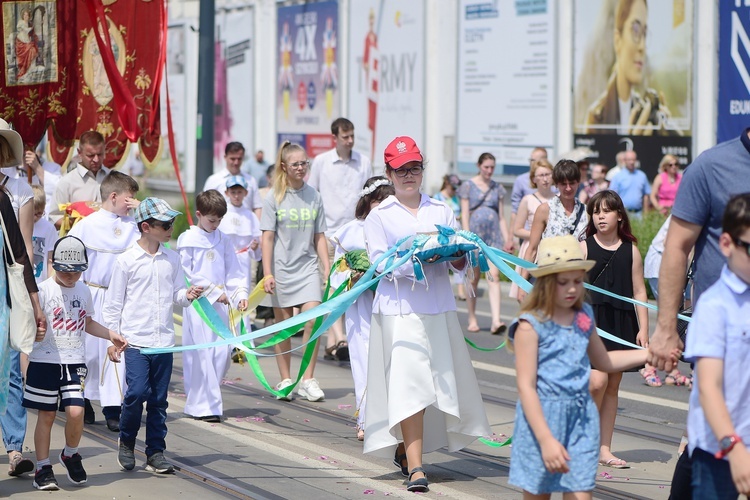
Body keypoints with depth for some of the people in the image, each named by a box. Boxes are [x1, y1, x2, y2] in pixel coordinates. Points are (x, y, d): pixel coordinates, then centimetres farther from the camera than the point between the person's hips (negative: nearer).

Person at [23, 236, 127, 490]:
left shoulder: (83, 291, 9)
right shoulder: (43, 290, -7)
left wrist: (111, 335, 13)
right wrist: (33, 333, -28)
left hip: (75, 361, 3)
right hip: (45, 361, -3)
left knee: (75, 411, -10)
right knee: (46, 414, 3)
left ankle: (71, 455, 16)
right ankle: (43, 467, 14)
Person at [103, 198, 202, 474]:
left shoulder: (172, 259, 8)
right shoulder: (126, 261, -4)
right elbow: (113, 303, 1)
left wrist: (187, 295, -8)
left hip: (164, 341, 4)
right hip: (135, 340, -4)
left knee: (159, 399, 6)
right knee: (137, 392, -14)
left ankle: (155, 453, 15)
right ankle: (126, 442, 10)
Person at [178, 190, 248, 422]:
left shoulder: (223, 240, 13)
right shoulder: (187, 239, -3)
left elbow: (233, 271, 16)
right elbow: (186, 273, -7)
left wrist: (240, 294, 0)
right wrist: (214, 291, -10)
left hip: (221, 303, 5)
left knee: (223, 352, 1)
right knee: (201, 354, -7)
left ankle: (208, 400, 14)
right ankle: (203, 406, -3)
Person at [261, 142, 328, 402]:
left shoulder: (314, 197, 6)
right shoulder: (274, 198, -2)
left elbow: (319, 237, 10)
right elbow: (267, 237, -3)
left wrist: (328, 270, 7)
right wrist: (267, 273, -9)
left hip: (307, 267, 2)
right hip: (282, 268, -2)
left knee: (313, 320, -12)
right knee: (283, 325, 5)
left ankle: (308, 380, -4)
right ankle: (285, 380, 15)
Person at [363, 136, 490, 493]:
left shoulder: (441, 210, 14)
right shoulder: (379, 216, 6)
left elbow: (460, 260, 10)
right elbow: (380, 263, -6)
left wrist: (458, 256, -13)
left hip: (440, 306, 4)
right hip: (400, 308, -4)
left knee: (440, 379, 7)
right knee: (408, 383, -11)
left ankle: (405, 448, 27)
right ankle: (415, 467, -13)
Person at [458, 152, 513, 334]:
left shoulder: (497, 188, 13)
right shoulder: (468, 186, 4)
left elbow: (501, 217, 15)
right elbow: (465, 214, -1)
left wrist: (507, 238, 7)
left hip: (493, 234, 2)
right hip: (475, 233, -2)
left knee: (494, 275, -11)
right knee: (474, 278, 3)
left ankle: (496, 321, -21)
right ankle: (472, 319, 15)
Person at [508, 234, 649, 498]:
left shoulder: (584, 316, 8)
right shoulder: (531, 325, -11)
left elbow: (603, 361, 27)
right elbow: (526, 387, -15)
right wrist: (546, 440, -23)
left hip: (582, 419, 5)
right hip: (541, 419, -4)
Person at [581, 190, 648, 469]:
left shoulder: (631, 251, 6)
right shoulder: (584, 248, -1)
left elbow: (639, 292, 7)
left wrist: (643, 329, 2)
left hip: (621, 323, 3)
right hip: (592, 320, -3)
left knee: (612, 386, 7)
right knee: (598, 381, -18)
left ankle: (604, 449, 13)